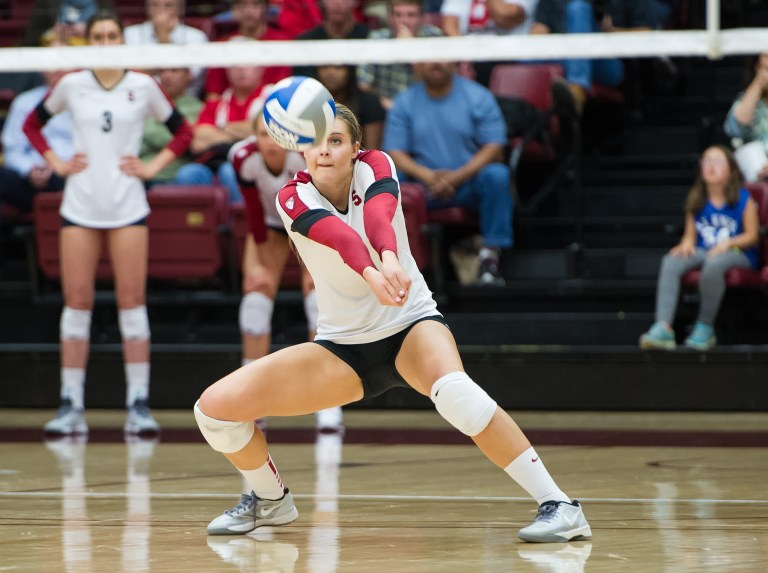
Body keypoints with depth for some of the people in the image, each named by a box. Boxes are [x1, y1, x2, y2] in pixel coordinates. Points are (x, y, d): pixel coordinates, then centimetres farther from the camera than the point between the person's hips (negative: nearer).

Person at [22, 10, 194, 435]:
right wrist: (55, 162, 5)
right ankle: (70, 406, 2)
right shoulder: (70, 85, 4)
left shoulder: (142, 86, 2)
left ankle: (138, 404, -1)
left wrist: (152, 167, 1)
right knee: (76, 301, -1)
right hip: (80, 205, 1)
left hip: (127, 208, -1)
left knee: (132, 301, -4)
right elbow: (32, 124, 17)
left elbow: (182, 132, 11)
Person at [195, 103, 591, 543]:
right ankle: (271, 501, 19)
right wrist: (371, 273, -56)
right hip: (342, 346, 3)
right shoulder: (293, 198, -12)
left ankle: (558, 505, -31)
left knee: (452, 388, -38)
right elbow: (336, 234, -35)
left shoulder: (374, 166, -12)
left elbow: (378, 212, -36)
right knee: (215, 407, -11)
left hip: (411, 324, -3)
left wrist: (391, 258, -59)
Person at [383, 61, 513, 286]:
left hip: (470, 182, -1)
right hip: (424, 189, 1)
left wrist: (457, 176, -20)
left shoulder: (478, 96, 1)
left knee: (497, 174, -33)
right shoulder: (404, 103, 7)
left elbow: (494, 147, -6)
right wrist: (427, 175, -19)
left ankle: (490, 256, -32)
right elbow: (394, 153, 0)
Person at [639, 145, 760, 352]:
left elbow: (752, 235, -3)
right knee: (671, 262, -26)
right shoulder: (696, 201, 11)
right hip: (704, 251, 4)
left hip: (738, 254, -4)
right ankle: (663, 327, -37)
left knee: (713, 263, -40)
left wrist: (727, 243, -19)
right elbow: (690, 233, 12)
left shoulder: (743, 199, -1)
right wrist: (687, 243, -12)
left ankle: (705, 327, -25)